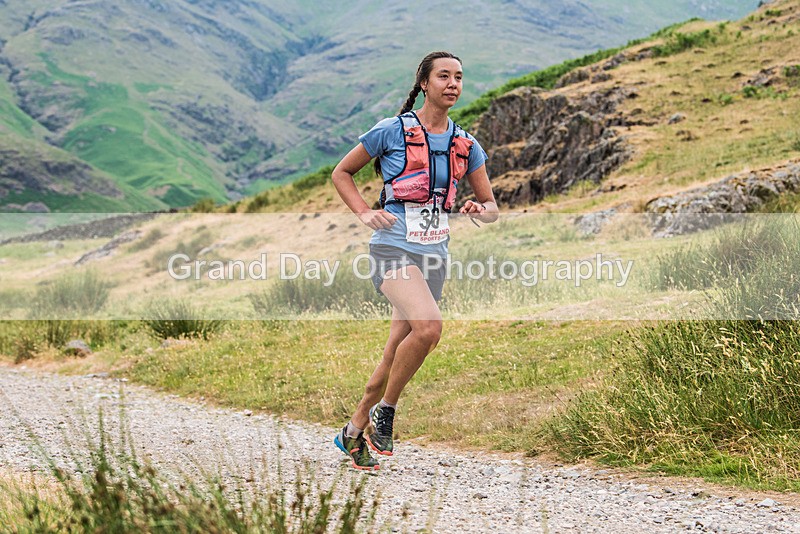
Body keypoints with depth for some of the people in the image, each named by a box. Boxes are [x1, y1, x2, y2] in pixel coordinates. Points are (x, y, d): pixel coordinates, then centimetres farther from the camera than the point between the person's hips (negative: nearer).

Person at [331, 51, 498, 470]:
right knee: (428, 327, -29)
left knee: (396, 356, 7)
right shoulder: (392, 131, -2)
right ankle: (384, 412, -9)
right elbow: (341, 173, 8)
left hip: (434, 255, 5)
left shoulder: (465, 145, 11)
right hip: (393, 247, -5)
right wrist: (365, 213, -7)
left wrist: (479, 210, -8)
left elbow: (492, 208, 15)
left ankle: (353, 432, 26)